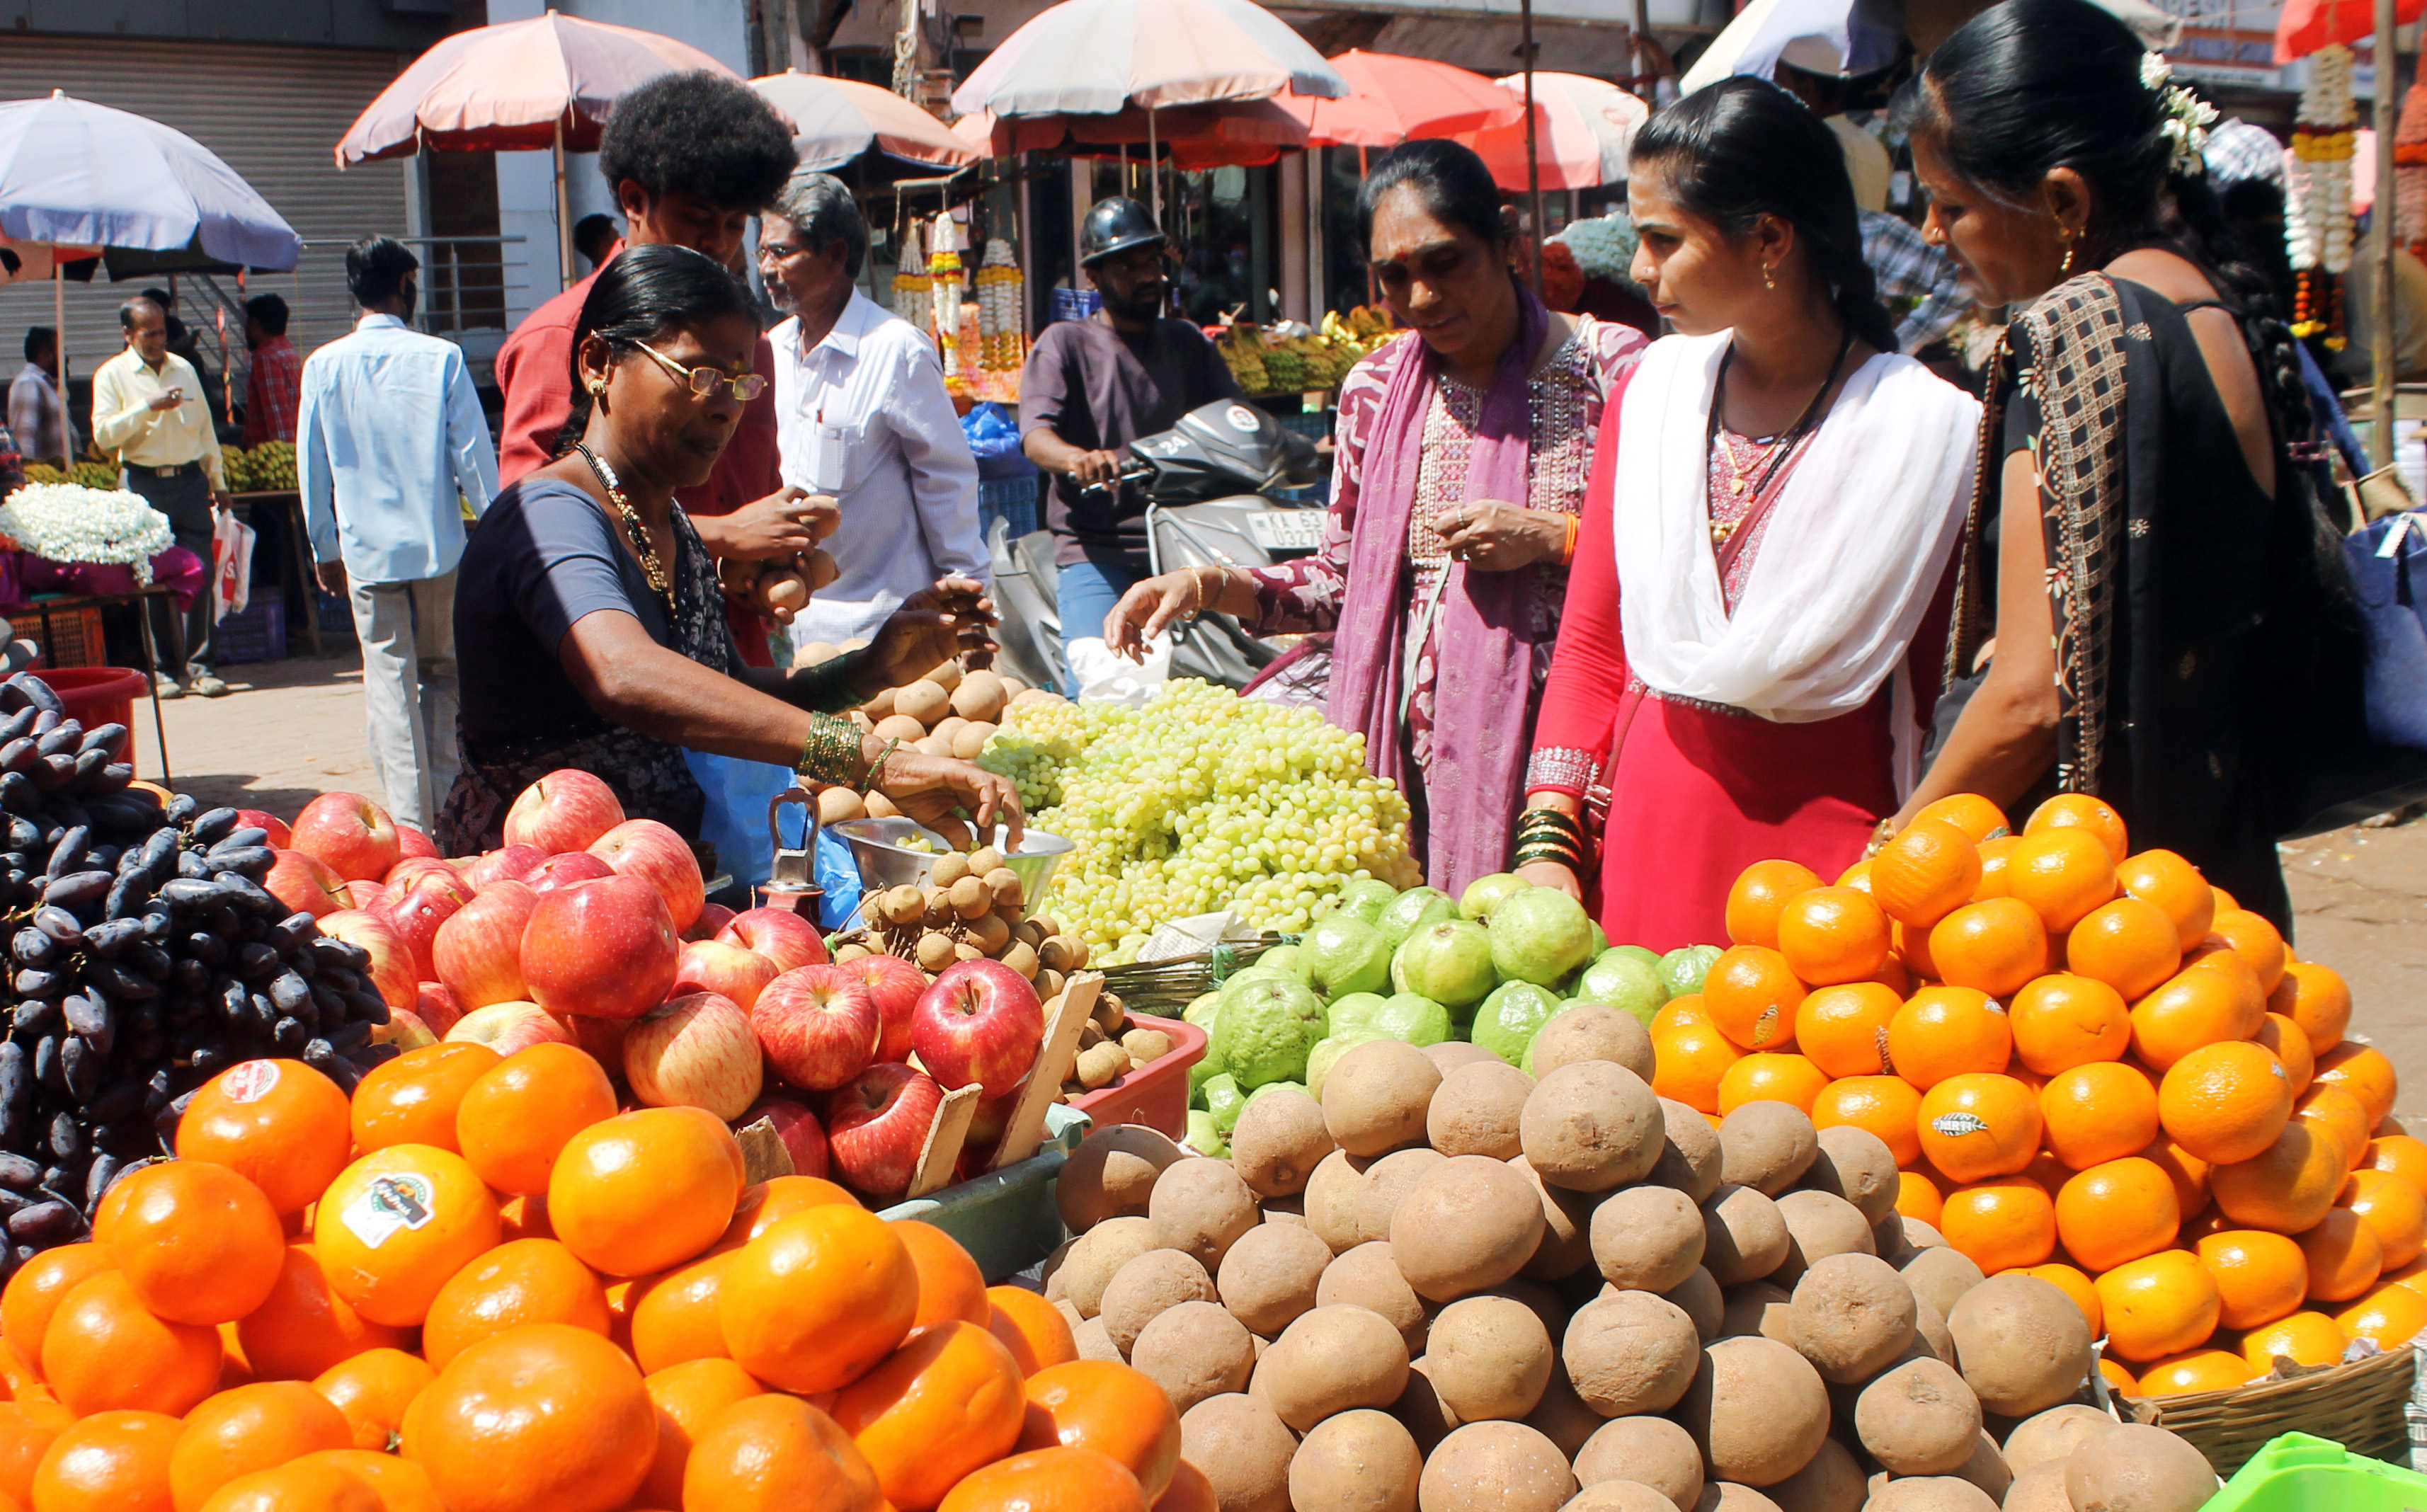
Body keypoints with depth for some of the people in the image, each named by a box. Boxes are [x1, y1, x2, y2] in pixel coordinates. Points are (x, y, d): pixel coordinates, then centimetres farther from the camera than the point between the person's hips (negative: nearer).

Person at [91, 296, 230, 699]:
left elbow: (205, 428, 20)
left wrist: (218, 480, 19)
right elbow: (103, 434, -10)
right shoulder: (111, 375, 1)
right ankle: (165, 669, 8)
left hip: (190, 480, 3)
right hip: (144, 486, -3)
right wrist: (148, 407, -18)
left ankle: (199, 665, 1)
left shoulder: (184, 369, 15)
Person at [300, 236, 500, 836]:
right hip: (439, 544, 0)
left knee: (391, 684, 3)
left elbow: (313, 465, 5)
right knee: (443, 673, 15)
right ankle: (441, 805, 14)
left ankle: (411, 823, 0)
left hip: (367, 549, 0)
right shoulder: (441, 358, -5)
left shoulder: (325, 365, 0)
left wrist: (325, 549, 15)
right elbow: (473, 452, -3)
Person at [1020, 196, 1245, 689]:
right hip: (1095, 547, -3)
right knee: (1099, 683, -19)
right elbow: (1036, 436, -8)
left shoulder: (1189, 344, 20)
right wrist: (1080, 459, -31)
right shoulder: (1065, 344, 7)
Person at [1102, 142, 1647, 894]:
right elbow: (1344, 578, 16)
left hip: (1556, 742, -3)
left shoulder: (1608, 367, -3)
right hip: (1415, 751, 3)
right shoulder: (1375, 388, 10)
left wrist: (1550, 536, -14)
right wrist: (1208, 586, 3)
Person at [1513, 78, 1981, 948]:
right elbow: (1590, 646, 9)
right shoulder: (1656, 389, 7)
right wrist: (1549, 842, -1)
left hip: (1818, 850, -4)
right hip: (1640, 844, 4)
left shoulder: (1926, 426, -8)